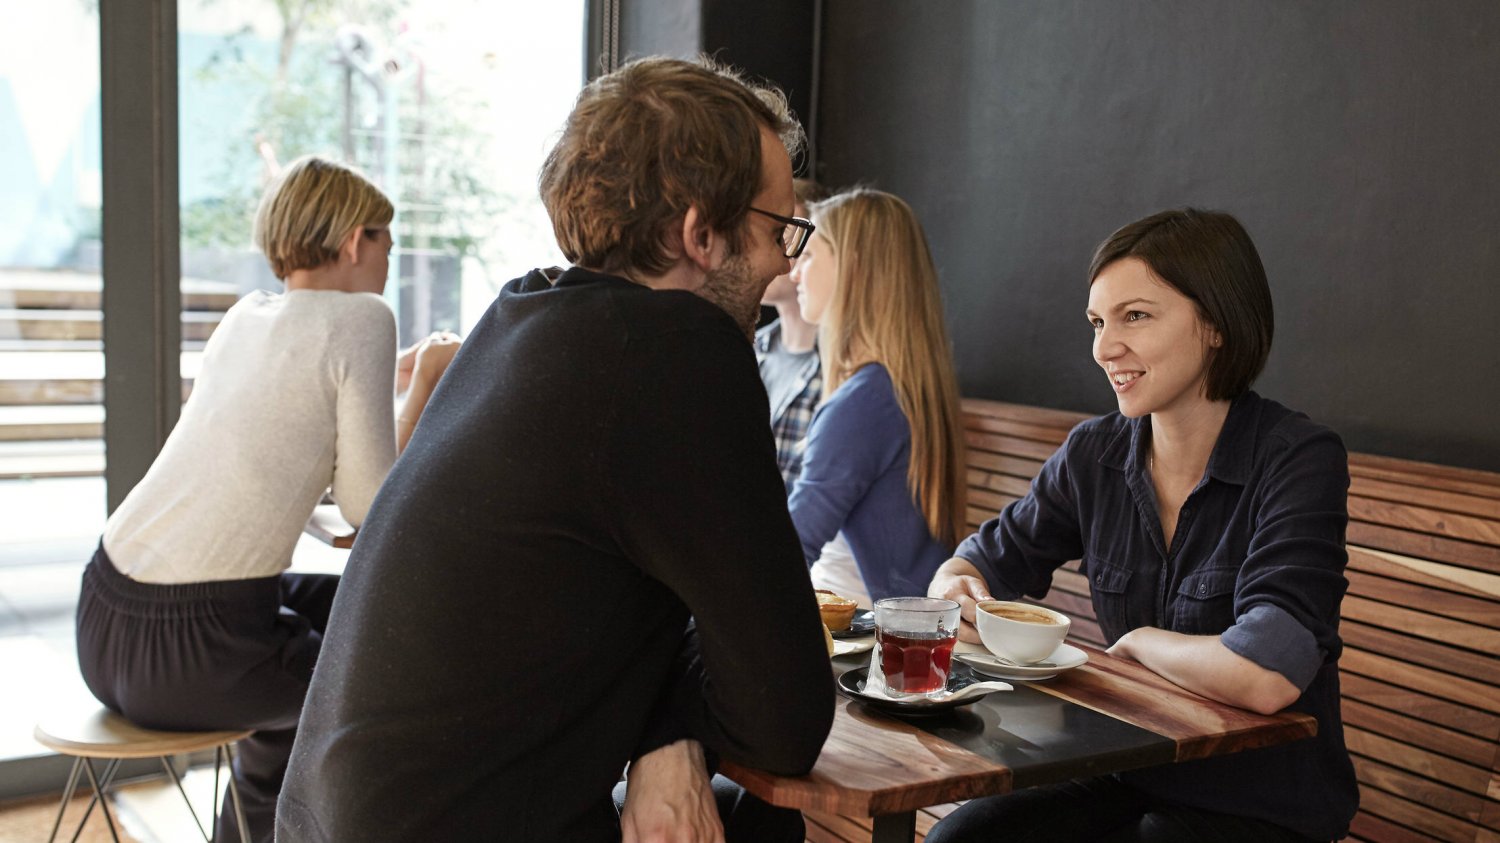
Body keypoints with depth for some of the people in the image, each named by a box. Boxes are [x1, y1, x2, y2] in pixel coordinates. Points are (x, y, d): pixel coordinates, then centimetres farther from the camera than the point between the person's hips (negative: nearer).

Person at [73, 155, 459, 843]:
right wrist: (424, 386, 3)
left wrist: (406, 373, 31)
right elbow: (367, 506, -9)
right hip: (191, 655, -7)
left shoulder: (245, 316, 12)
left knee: (334, 605, 30)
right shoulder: (361, 319, -9)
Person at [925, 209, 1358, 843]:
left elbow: (1263, 679, -30)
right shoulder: (1093, 456, 0)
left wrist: (1137, 641, -12)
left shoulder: (1299, 459, -18)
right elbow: (985, 559, 12)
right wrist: (954, 590, -12)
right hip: (1129, 776, 5)